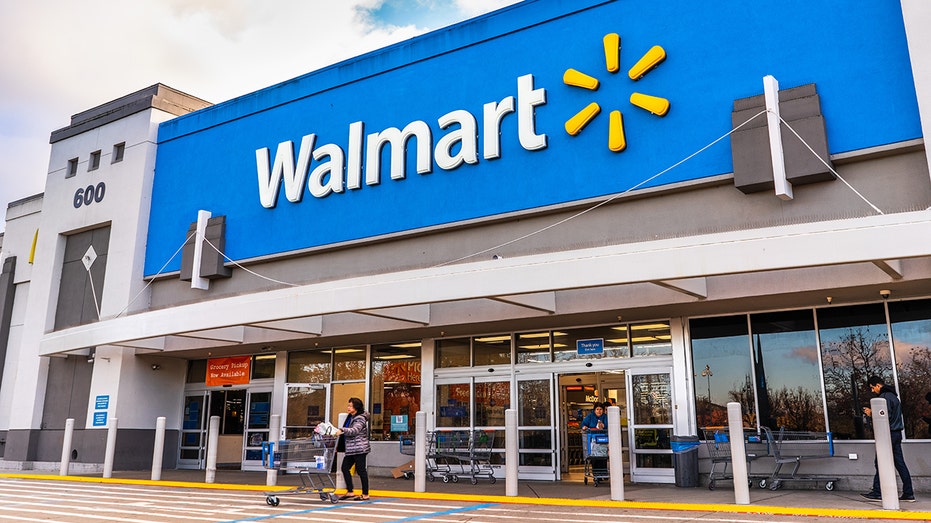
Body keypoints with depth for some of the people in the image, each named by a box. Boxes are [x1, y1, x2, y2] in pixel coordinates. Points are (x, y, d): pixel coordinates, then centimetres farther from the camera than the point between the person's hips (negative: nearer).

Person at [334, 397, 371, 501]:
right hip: (351, 449, 9)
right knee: (345, 468, 6)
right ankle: (350, 492, 15)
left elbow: (354, 430, -29)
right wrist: (338, 432, 13)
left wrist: (342, 430, -39)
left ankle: (365, 494, 6)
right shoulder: (350, 417, 15)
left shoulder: (360, 419, -12)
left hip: (360, 448, -9)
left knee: (360, 470, -3)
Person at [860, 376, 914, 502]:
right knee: (900, 463, 9)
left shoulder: (884, 397, -13)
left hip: (888, 434, -10)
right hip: (897, 434, 10)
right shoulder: (893, 395, 19)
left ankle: (877, 492, -5)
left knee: (880, 463, -6)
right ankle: (908, 493, 9)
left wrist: (872, 413, -5)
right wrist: (873, 411, 17)